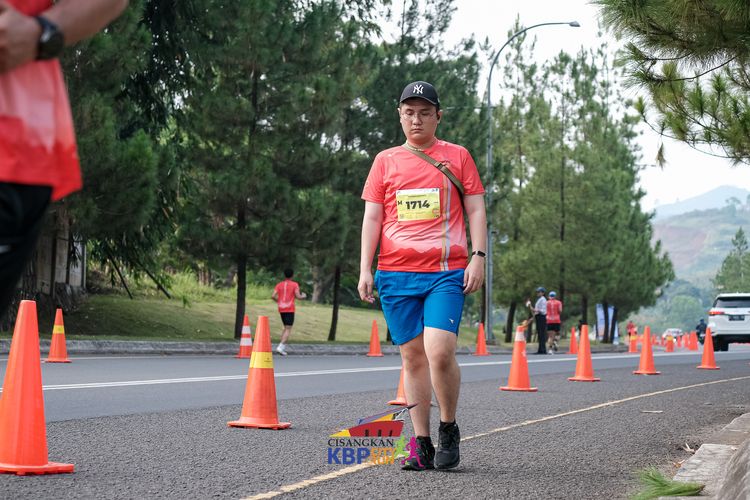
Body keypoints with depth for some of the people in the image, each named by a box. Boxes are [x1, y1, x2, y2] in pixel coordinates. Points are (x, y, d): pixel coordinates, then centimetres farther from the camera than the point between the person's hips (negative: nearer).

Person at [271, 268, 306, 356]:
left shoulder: (279, 284, 7)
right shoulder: (295, 284, -3)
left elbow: (273, 296, -1)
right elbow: (297, 296, -11)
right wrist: (303, 296, 10)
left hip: (281, 309, 5)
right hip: (290, 309, -5)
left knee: (286, 328, 19)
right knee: (288, 329, -5)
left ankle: (283, 347, 12)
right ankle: (281, 347, -20)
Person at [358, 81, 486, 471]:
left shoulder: (457, 156, 10)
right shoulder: (385, 160, 13)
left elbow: (476, 209, 9)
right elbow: (372, 217, 11)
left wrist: (478, 256, -3)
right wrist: (365, 269, 3)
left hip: (446, 271, -2)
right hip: (396, 273, 2)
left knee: (440, 352, -17)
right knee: (412, 356, 3)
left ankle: (449, 429, 5)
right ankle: (421, 444, 9)